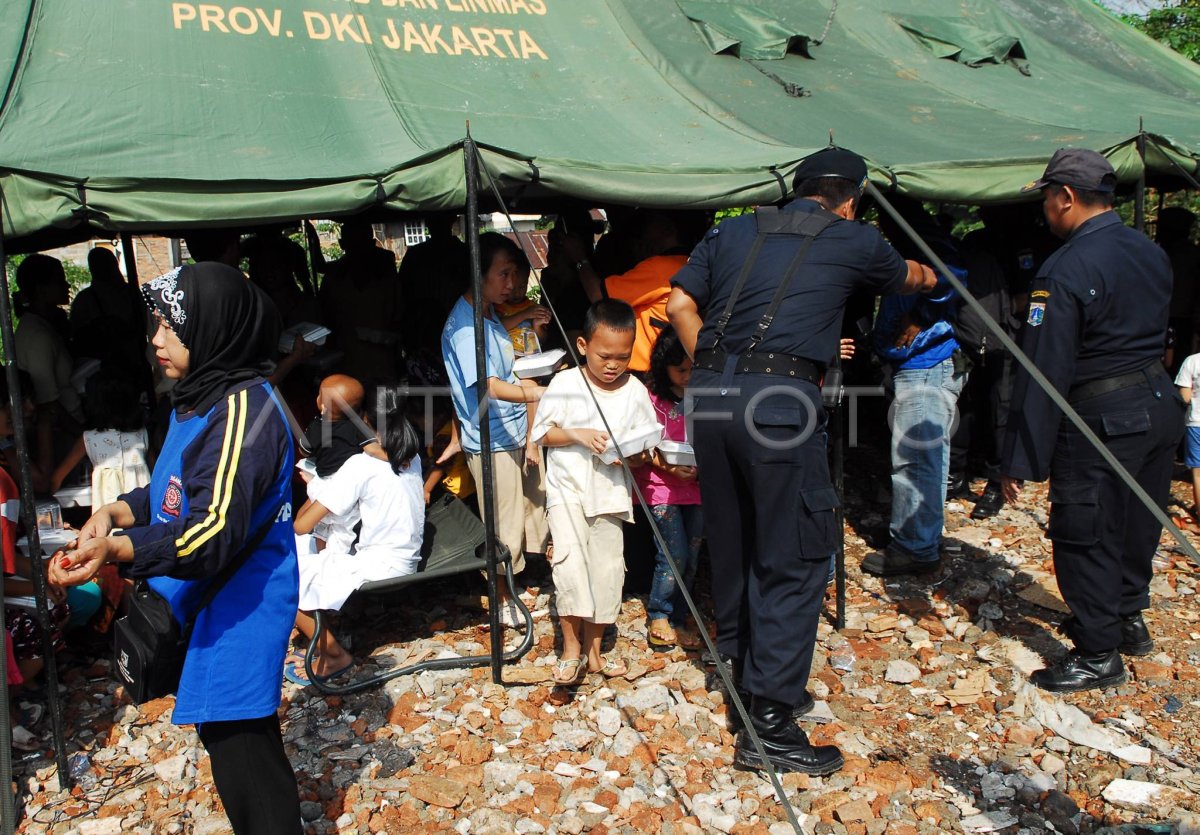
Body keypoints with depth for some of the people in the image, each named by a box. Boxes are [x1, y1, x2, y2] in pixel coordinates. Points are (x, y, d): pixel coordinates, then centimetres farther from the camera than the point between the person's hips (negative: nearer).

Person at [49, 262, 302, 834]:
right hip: (202, 602, 10)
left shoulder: (243, 409, -22)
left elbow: (216, 533, -29)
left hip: (237, 610, -10)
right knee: (228, 740, 23)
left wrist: (117, 549, -36)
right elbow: (175, 491, 19)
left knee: (241, 752, 1)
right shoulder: (196, 399, 9)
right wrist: (118, 511, 2)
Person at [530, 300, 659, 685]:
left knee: (606, 568, 6)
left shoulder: (635, 391, 0)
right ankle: (571, 645, -4)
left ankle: (593, 649, 21)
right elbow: (542, 433, -1)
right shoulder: (564, 384, -6)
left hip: (610, 492, 3)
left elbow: (644, 450, 6)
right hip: (567, 487, -2)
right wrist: (579, 435, -16)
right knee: (570, 557, -19)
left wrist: (632, 455, -17)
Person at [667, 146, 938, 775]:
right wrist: (930, 276, 54)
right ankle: (768, 723, 2)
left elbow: (679, 304, 12)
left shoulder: (733, 232, 18)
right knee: (795, 559, 1)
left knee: (730, 542, 20)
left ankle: (735, 663, 38)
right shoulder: (853, 241, 10)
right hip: (779, 400, -5)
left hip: (711, 394, 6)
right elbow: (906, 278, 31)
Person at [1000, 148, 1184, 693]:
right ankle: (1128, 618, 40)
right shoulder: (1152, 253, 6)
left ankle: (1099, 655, 16)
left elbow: (1044, 372, -22)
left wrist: (1022, 461, -19)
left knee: (1084, 535, 4)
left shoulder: (1065, 270, -20)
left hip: (1104, 421, -9)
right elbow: (1155, 334, 16)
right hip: (1161, 404, 9)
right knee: (1136, 522, 22)